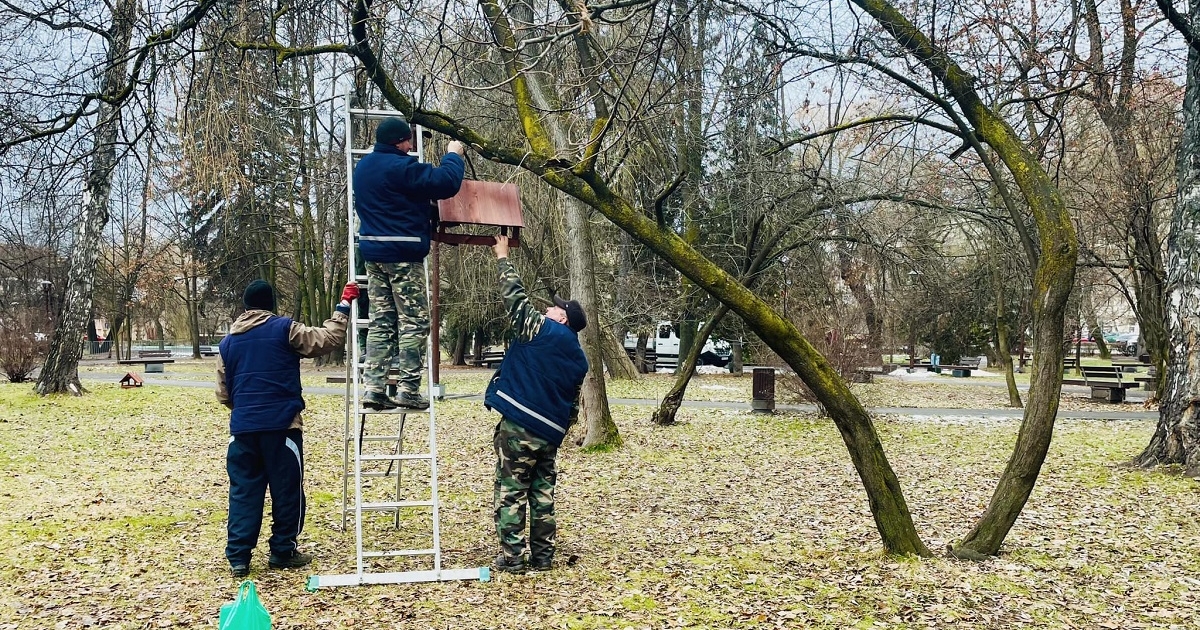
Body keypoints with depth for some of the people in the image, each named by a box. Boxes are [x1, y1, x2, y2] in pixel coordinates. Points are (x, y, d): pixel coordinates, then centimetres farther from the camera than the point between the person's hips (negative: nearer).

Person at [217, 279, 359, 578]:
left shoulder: (228, 341, 12)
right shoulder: (284, 329, -3)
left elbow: (223, 392, 17)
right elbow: (329, 339, -6)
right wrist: (344, 305, 4)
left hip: (242, 428, 4)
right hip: (280, 425, -4)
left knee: (243, 492, 8)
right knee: (286, 490, 7)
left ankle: (238, 557, 6)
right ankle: (282, 552, 14)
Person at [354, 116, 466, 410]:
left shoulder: (363, 166, 14)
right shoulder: (401, 167, -15)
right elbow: (446, 182, -17)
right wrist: (453, 155, 1)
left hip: (373, 251, 8)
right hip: (403, 253, -8)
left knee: (381, 321, 10)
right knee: (414, 321, -1)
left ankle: (373, 388, 6)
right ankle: (408, 389, -2)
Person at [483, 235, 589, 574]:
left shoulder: (541, 329, -6)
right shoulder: (579, 359, 14)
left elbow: (515, 296, -1)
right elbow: (573, 407, 17)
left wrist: (503, 257, 10)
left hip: (519, 427, -7)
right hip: (550, 434, 7)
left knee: (511, 493, 0)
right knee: (543, 494, 13)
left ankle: (512, 557, 3)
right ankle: (542, 555, 17)